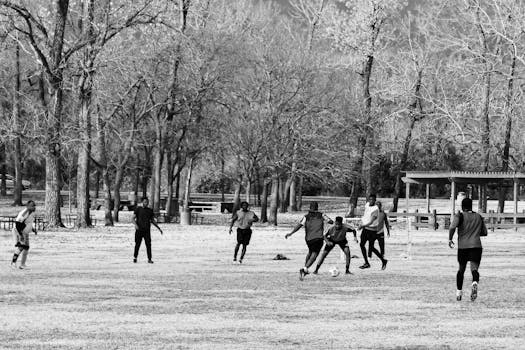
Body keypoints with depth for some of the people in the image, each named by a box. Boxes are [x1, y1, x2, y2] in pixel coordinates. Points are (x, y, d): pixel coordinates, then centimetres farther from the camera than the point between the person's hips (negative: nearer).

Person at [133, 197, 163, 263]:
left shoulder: (150, 210, 12)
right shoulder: (138, 209, 3)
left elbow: (153, 220, 19)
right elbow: (133, 218, -1)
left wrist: (159, 228, 16)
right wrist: (135, 225, -20)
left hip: (147, 230, 2)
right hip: (139, 230, -2)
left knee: (148, 245, -6)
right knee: (137, 244, 2)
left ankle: (149, 259, -3)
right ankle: (135, 257, 20)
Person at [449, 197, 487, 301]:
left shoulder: (460, 216, 1)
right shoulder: (479, 217, 14)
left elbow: (452, 227, -15)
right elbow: (484, 232, 18)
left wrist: (450, 239, -3)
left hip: (463, 246, -1)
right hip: (476, 246, 1)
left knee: (461, 269, 18)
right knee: (474, 269, -10)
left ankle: (459, 292, 23)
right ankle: (475, 283, -42)